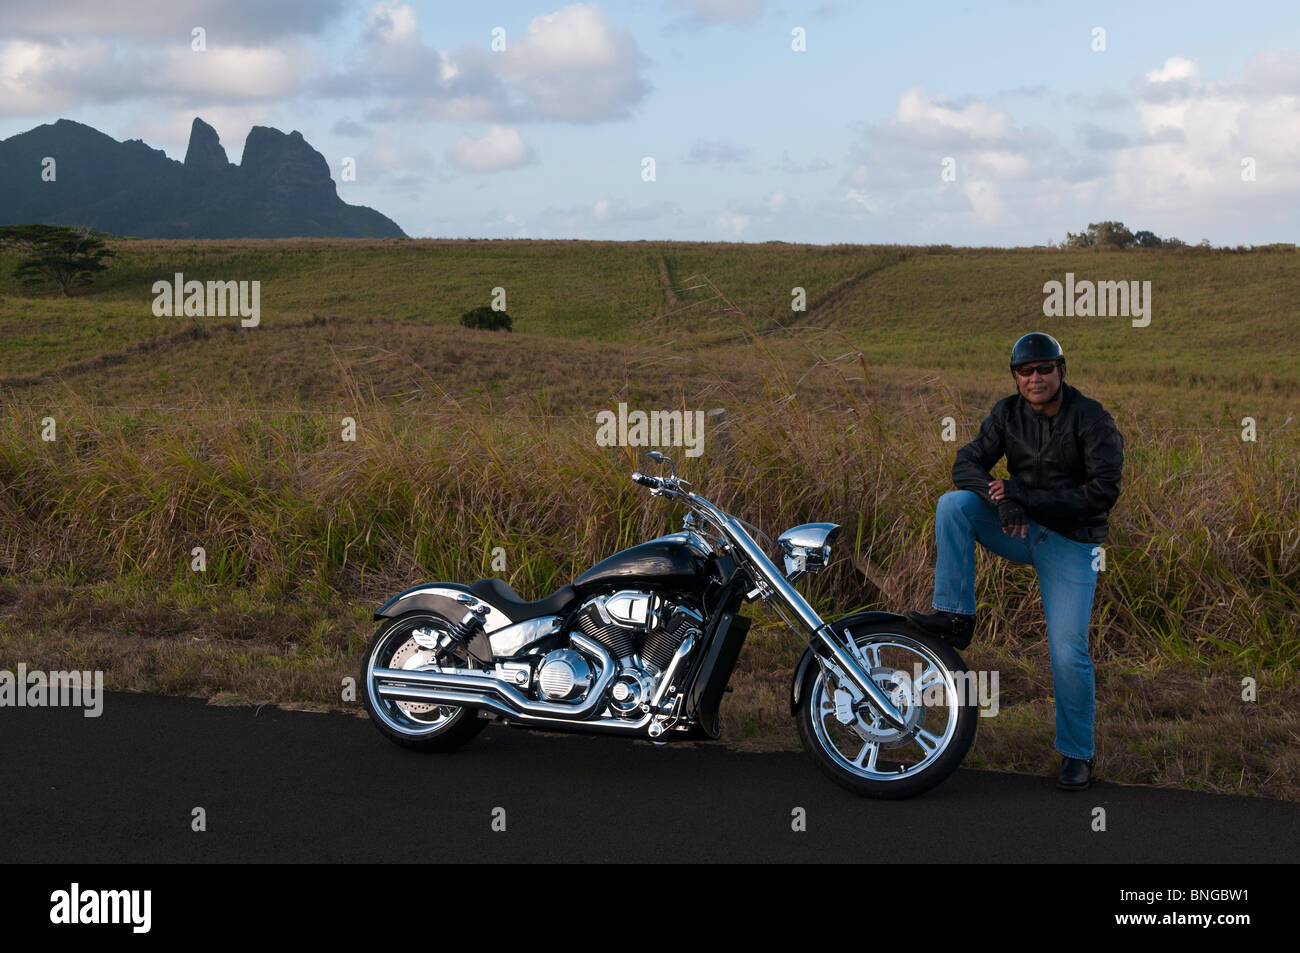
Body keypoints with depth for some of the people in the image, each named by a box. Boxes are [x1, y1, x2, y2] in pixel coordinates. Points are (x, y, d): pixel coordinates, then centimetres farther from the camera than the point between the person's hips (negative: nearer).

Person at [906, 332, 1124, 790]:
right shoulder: (1008, 413, 1)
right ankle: (956, 616, -18)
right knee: (953, 503, -21)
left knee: (1068, 651, -12)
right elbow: (966, 464, -6)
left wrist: (1025, 495, -23)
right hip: (1019, 528, 4)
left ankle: (1077, 754, 6)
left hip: (1070, 542, -4)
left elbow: (1103, 492, -18)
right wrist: (1002, 501, -27)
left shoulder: (1092, 419, -12)